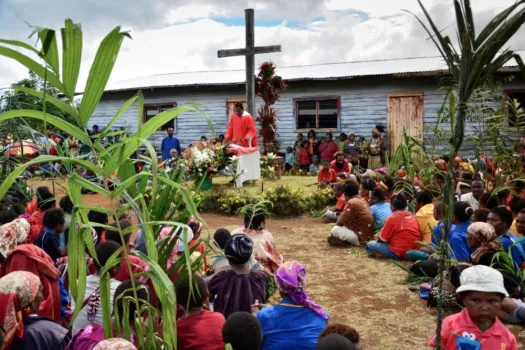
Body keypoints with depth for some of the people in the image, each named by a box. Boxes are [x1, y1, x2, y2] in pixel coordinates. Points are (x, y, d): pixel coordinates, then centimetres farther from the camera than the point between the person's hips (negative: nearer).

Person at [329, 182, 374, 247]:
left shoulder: (351, 202, -15)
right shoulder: (362, 201, 12)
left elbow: (340, 222, -11)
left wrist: (335, 226, 9)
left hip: (361, 236, -9)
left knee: (334, 230, -12)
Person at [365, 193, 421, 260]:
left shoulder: (392, 218, -10)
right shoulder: (412, 217, 9)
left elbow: (383, 238, -4)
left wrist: (377, 237, 19)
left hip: (398, 253, -7)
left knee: (369, 245, 2)